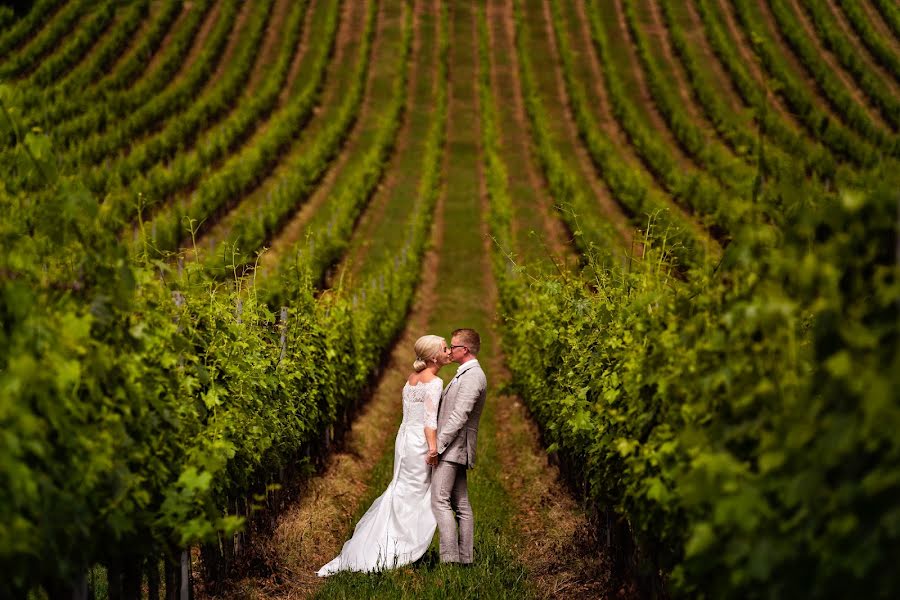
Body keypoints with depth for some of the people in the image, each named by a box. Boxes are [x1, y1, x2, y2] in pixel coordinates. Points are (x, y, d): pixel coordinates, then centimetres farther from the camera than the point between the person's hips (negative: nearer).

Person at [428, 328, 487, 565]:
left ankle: (450, 559, -16)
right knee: (461, 504, 9)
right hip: (455, 449, 11)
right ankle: (465, 558, 11)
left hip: (452, 448, -11)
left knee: (440, 501, -13)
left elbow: (459, 416, -21)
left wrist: (437, 445, -21)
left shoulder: (472, 377, -14)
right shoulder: (466, 374, 20)